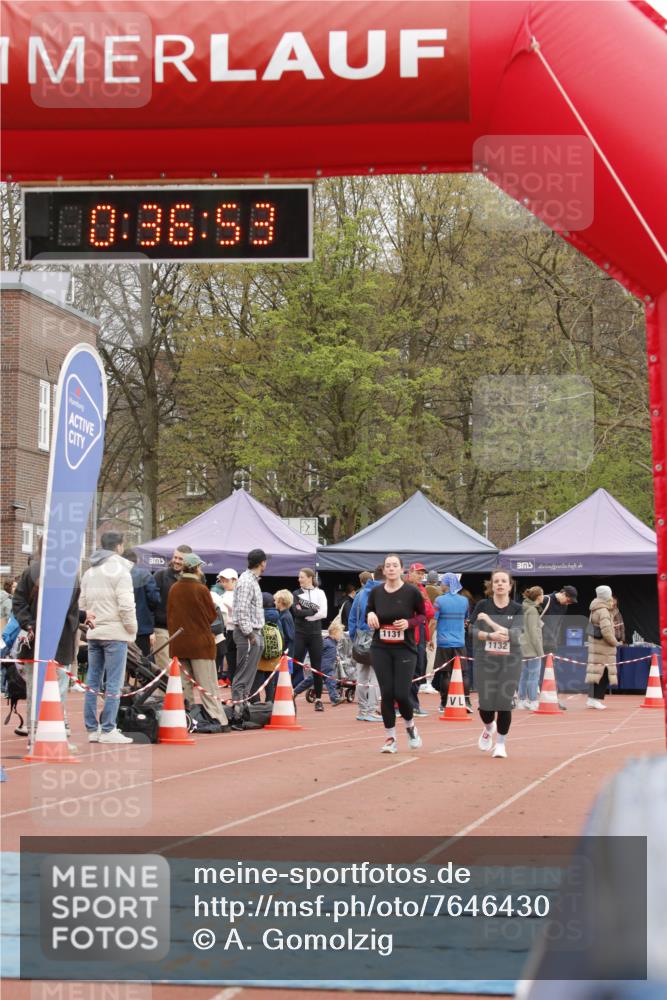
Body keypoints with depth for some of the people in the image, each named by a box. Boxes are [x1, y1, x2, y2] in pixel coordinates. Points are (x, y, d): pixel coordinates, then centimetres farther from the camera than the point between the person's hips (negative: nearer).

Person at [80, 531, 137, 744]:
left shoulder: (89, 573, 15)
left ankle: (92, 729, 12)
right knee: (113, 684, -4)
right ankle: (108, 730, -6)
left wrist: (90, 622, 15)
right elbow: (126, 605, -14)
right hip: (115, 633, -7)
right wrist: (132, 629, -4)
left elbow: (83, 603, 14)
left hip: (93, 633, 7)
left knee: (92, 682, 10)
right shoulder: (119, 570, -8)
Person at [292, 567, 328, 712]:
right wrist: (313, 610, -9)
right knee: (296, 666, -2)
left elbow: (323, 613, -8)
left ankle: (318, 699, 8)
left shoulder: (319, 593, 4)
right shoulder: (296, 594, 6)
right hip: (300, 633, 0)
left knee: (316, 667, 2)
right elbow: (296, 612, -9)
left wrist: (305, 613, -9)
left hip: (315, 634, 0)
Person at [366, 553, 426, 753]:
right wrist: (370, 615, -8)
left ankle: (410, 726, 24)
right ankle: (390, 738, 13)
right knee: (387, 693, 0)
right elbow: (368, 612, 15)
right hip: (380, 649, 2)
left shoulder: (412, 591, -6)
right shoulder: (376, 592, 1)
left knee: (401, 694, -8)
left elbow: (423, 614, 5)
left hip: (405, 649, -2)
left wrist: (409, 622, -13)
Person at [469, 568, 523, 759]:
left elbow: (514, 635, -12)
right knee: (486, 703, -2)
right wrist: (490, 636, -24)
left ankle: (500, 743, 13)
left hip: (509, 661, 0)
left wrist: (489, 621, -13)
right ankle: (489, 728, 34)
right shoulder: (483, 605, 2)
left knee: (504, 703, -5)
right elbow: (474, 631, -6)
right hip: (485, 660, 1)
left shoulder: (517, 609, 0)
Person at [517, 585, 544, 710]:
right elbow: (533, 632, -17)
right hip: (532, 648, -10)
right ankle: (533, 702, -4)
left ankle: (522, 701, 16)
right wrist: (540, 651, -14)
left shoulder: (527, 609, 14)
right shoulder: (532, 610, -14)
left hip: (525, 648, 10)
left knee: (524, 675, 12)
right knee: (534, 675, -5)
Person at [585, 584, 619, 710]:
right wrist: (615, 642, -11)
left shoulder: (595, 610, 13)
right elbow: (606, 631, -23)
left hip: (596, 645, 9)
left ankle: (591, 699, 14)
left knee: (597, 672, 12)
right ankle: (598, 699, -3)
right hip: (603, 647, -9)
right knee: (603, 673, -4)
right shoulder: (603, 611, -17)